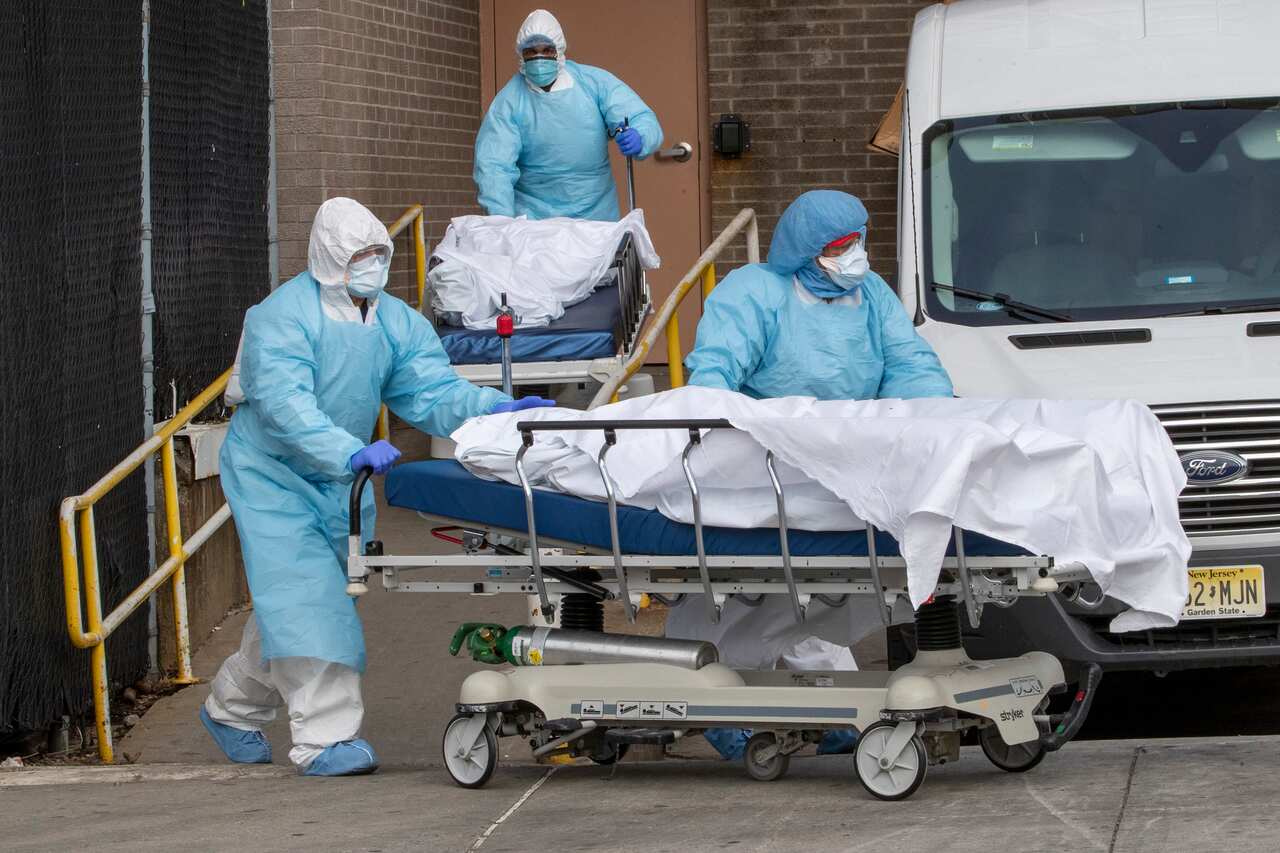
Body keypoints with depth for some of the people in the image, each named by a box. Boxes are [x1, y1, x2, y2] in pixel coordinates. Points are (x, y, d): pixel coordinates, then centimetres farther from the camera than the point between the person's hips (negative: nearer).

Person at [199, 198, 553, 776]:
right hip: (271, 474, -7)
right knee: (302, 598, -17)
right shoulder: (282, 317, -21)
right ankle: (324, 738, -21)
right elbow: (283, 405, -33)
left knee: (289, 604, 12)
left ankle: (232, 708, 32)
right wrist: (350, 452, -48)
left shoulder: (395, 322, 0)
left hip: (340, 483, 7)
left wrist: (495, 409, -28)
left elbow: (431, 391, -9)